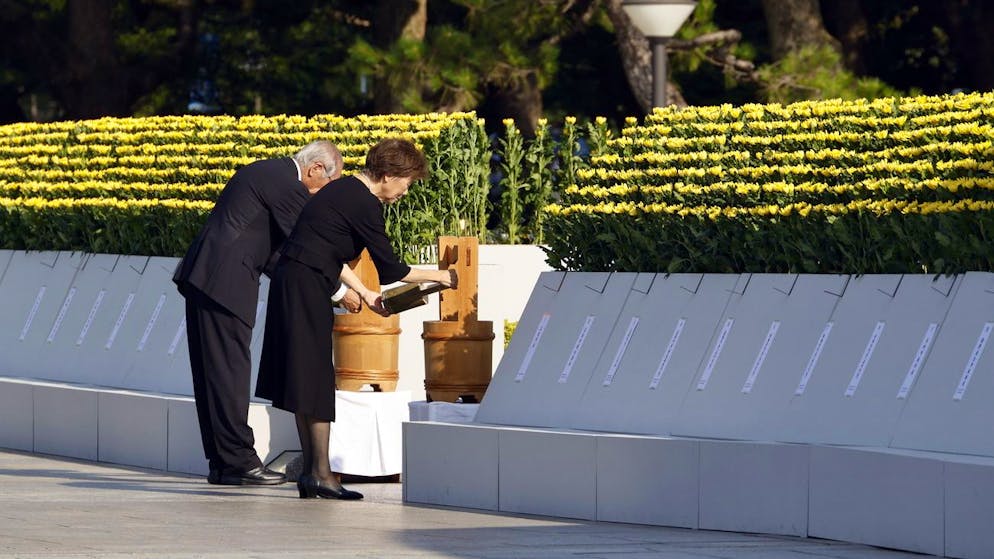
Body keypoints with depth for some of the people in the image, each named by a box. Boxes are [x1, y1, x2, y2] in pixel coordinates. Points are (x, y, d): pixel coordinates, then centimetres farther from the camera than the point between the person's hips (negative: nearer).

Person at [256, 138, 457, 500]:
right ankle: (320, 474, -7)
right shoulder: (365, 204, -13)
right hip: (307, 289, -10)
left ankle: (310, 472, 12)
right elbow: (390, 269, -10)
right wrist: (440, 277, 1)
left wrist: (366, 295, 19)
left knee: (308, 384, 10)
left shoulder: (345, 190, 16)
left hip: (291, 282, 10)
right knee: (316, 379, -7)